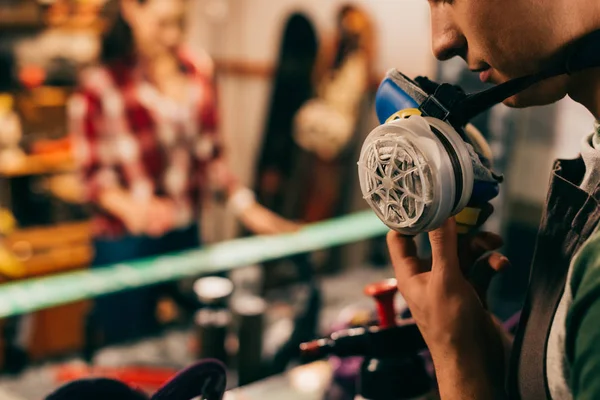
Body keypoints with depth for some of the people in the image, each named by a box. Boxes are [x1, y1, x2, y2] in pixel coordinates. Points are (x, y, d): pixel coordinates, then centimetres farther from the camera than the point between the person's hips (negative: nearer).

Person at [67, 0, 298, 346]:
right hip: (126, 244, -4)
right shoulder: (100, 85, -9)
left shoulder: (200, 73, 5)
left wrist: (248, 208, 2)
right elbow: (92, 173, -8)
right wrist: (130, 206, -27)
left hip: (187, 238, 5)